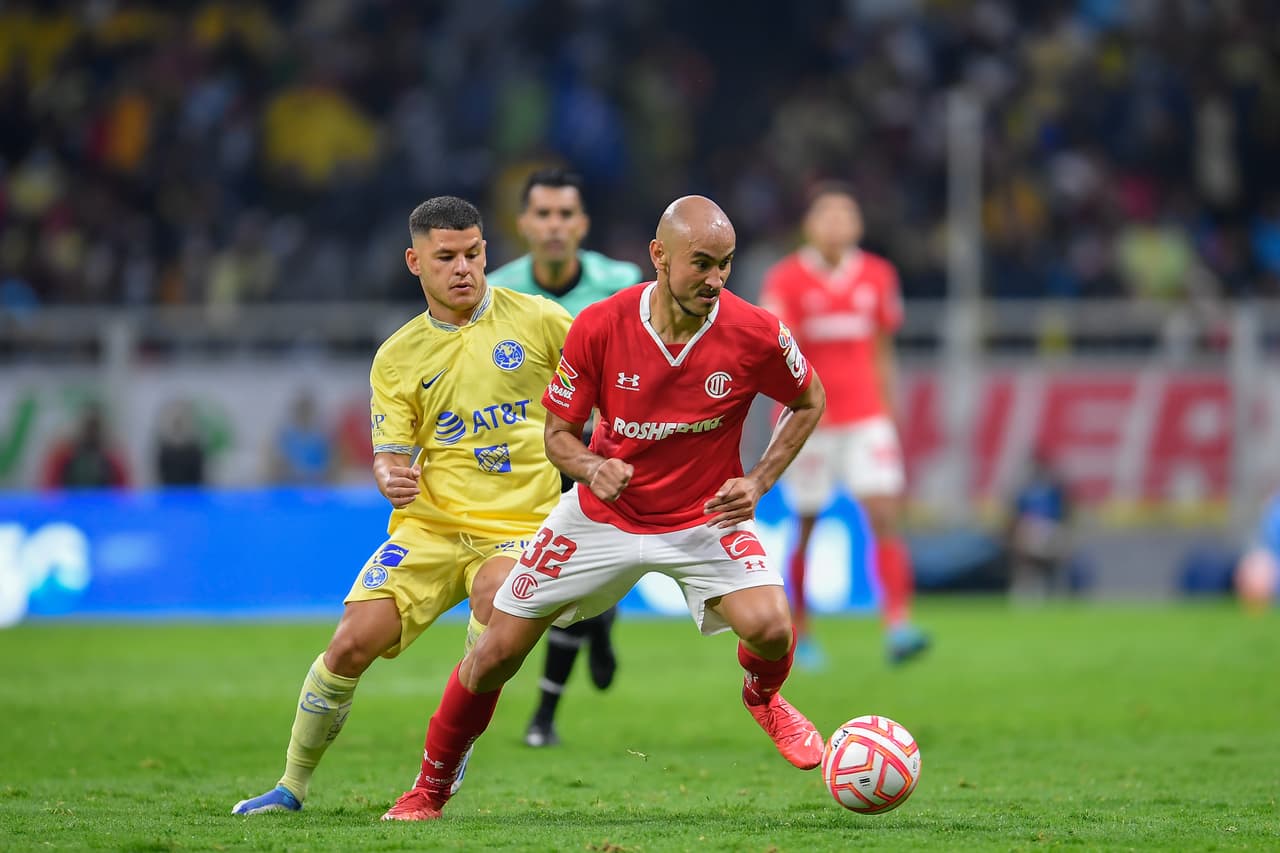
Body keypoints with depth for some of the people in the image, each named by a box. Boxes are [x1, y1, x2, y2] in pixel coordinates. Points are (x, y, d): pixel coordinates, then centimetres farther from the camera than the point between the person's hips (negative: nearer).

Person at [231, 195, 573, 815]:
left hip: (518, 523, -2)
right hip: (430, 524, 2)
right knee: (353, 642, -12)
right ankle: (293, 785, 9)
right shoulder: (398, 357, 5)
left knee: (493, 591, -35)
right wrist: (391, 478, -20)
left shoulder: (537, 320, -1)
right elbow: (390, 453, 3)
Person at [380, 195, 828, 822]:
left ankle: (764, 698, 12)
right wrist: (592, 468, -28)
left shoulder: (754, 334, -20)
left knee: (769, 627, -27)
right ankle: (430, 789, 24)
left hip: (705, 516, -1)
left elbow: (809, 402, 2)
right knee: (496, 653, 0)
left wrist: (758, 482, -10)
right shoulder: (600, 327, -19)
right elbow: (558, 434, -5)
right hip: (605, 513, 1)